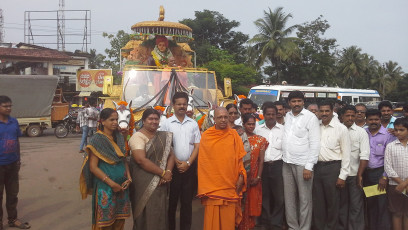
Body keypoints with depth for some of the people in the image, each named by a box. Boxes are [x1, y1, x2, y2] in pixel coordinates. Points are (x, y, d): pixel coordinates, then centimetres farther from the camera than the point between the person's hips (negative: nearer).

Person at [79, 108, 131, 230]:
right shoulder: (97, 140, -10)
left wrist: (128, 177, -4)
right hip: (105, 187, -5)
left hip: (122, 186, 5)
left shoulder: (119, 138, 7)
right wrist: (112, 184, -16)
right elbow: (93, 167, -13)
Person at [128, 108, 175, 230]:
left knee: (160, 212, 9)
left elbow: (170, 155, 7)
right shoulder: (138, 136, -9)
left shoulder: (163, 136, 12)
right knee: (147, 214, 2)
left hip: (160, 183, 6)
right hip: (144, 183, -5)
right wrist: (163, 173, -16)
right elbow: (141, 160, -19)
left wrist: (168, 172, -11)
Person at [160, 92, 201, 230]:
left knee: (187, 201, 7)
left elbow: (197, 146, 5)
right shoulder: (167, 123, 1)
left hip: (189, 167, 2)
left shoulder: (193, 124, 8)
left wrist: (188, 163, -6)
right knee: (171, 201, 4)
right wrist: (176, 162, -9)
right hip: (173, 167, -2)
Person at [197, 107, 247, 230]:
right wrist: (203, 187, 2)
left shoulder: (234, 135, 5)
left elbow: (239, 158, 9)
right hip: (212, 185, -1)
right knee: (212, 220, 1)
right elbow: (202, 161, 3)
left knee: (228, 219, 6)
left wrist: (241, 176, -1)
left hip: (230, 185, 1)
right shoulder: (206, 136, 1)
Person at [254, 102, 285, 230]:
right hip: (263, 165, 2)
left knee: (279, 196, -1)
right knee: (264, 195, 10)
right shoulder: (258, 130, 8)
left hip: (278, 165, -1)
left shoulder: (283, 129, 3)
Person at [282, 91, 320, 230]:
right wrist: (284, 158, 7)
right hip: (287, 163, 6)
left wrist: (309, 166, -15)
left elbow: (315, 144, -9)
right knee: (289, 198, 11)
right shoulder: (287, 116, 11)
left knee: (304, 199, -1)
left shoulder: (310, 117, -5)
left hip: (302, 164, -5)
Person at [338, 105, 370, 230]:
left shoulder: (361, 132, 0)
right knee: (341, 204, 13)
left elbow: (364, 156, -5)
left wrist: (360, 175, -10)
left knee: (356, 205, 1)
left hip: (354, 175, -2)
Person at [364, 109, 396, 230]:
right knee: (370, 203, 12)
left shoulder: (388, 135, -4)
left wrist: (384, 177, -11)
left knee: (383, 204, -3)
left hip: (380, 173, -3)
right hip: (366, 173, 4)